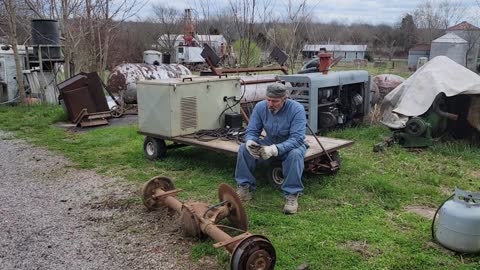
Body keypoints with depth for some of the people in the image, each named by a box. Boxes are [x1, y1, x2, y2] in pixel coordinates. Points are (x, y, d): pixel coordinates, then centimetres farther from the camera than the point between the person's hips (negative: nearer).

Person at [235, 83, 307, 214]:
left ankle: (292, 195, -24)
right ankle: (244, 187, -6)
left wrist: (275, 149, -48)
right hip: (270, 143, 4)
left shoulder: (297, 109, -26)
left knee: (295, 154, -38)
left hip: (292, 145, -4)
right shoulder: (260, 107, -13)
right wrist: (250, 141, -35)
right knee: (244, 148, -18)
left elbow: (297, 138, -34)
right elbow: (252, 131, -9)